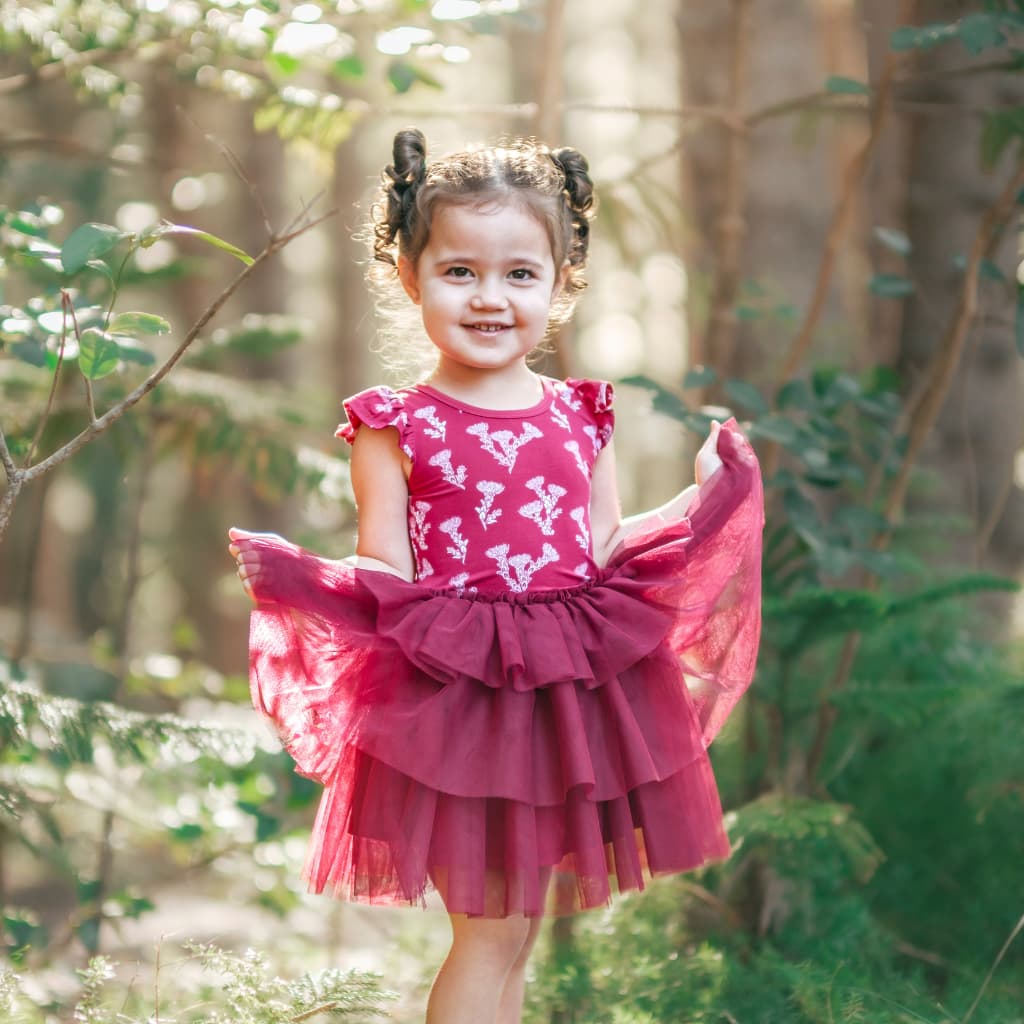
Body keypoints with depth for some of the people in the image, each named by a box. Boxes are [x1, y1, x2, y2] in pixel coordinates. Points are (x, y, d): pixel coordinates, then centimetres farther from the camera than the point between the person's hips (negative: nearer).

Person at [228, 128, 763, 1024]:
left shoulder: (580, 416, 9)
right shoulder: (397, 426, -3)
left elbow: (607, 550, 13)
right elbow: (385, 579, -7)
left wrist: (708, 498, 9)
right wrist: (296, 577, -24)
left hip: (575, 700, 4)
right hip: (457, 702, -4)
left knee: (517, 931, 12)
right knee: (493, 932, -3)